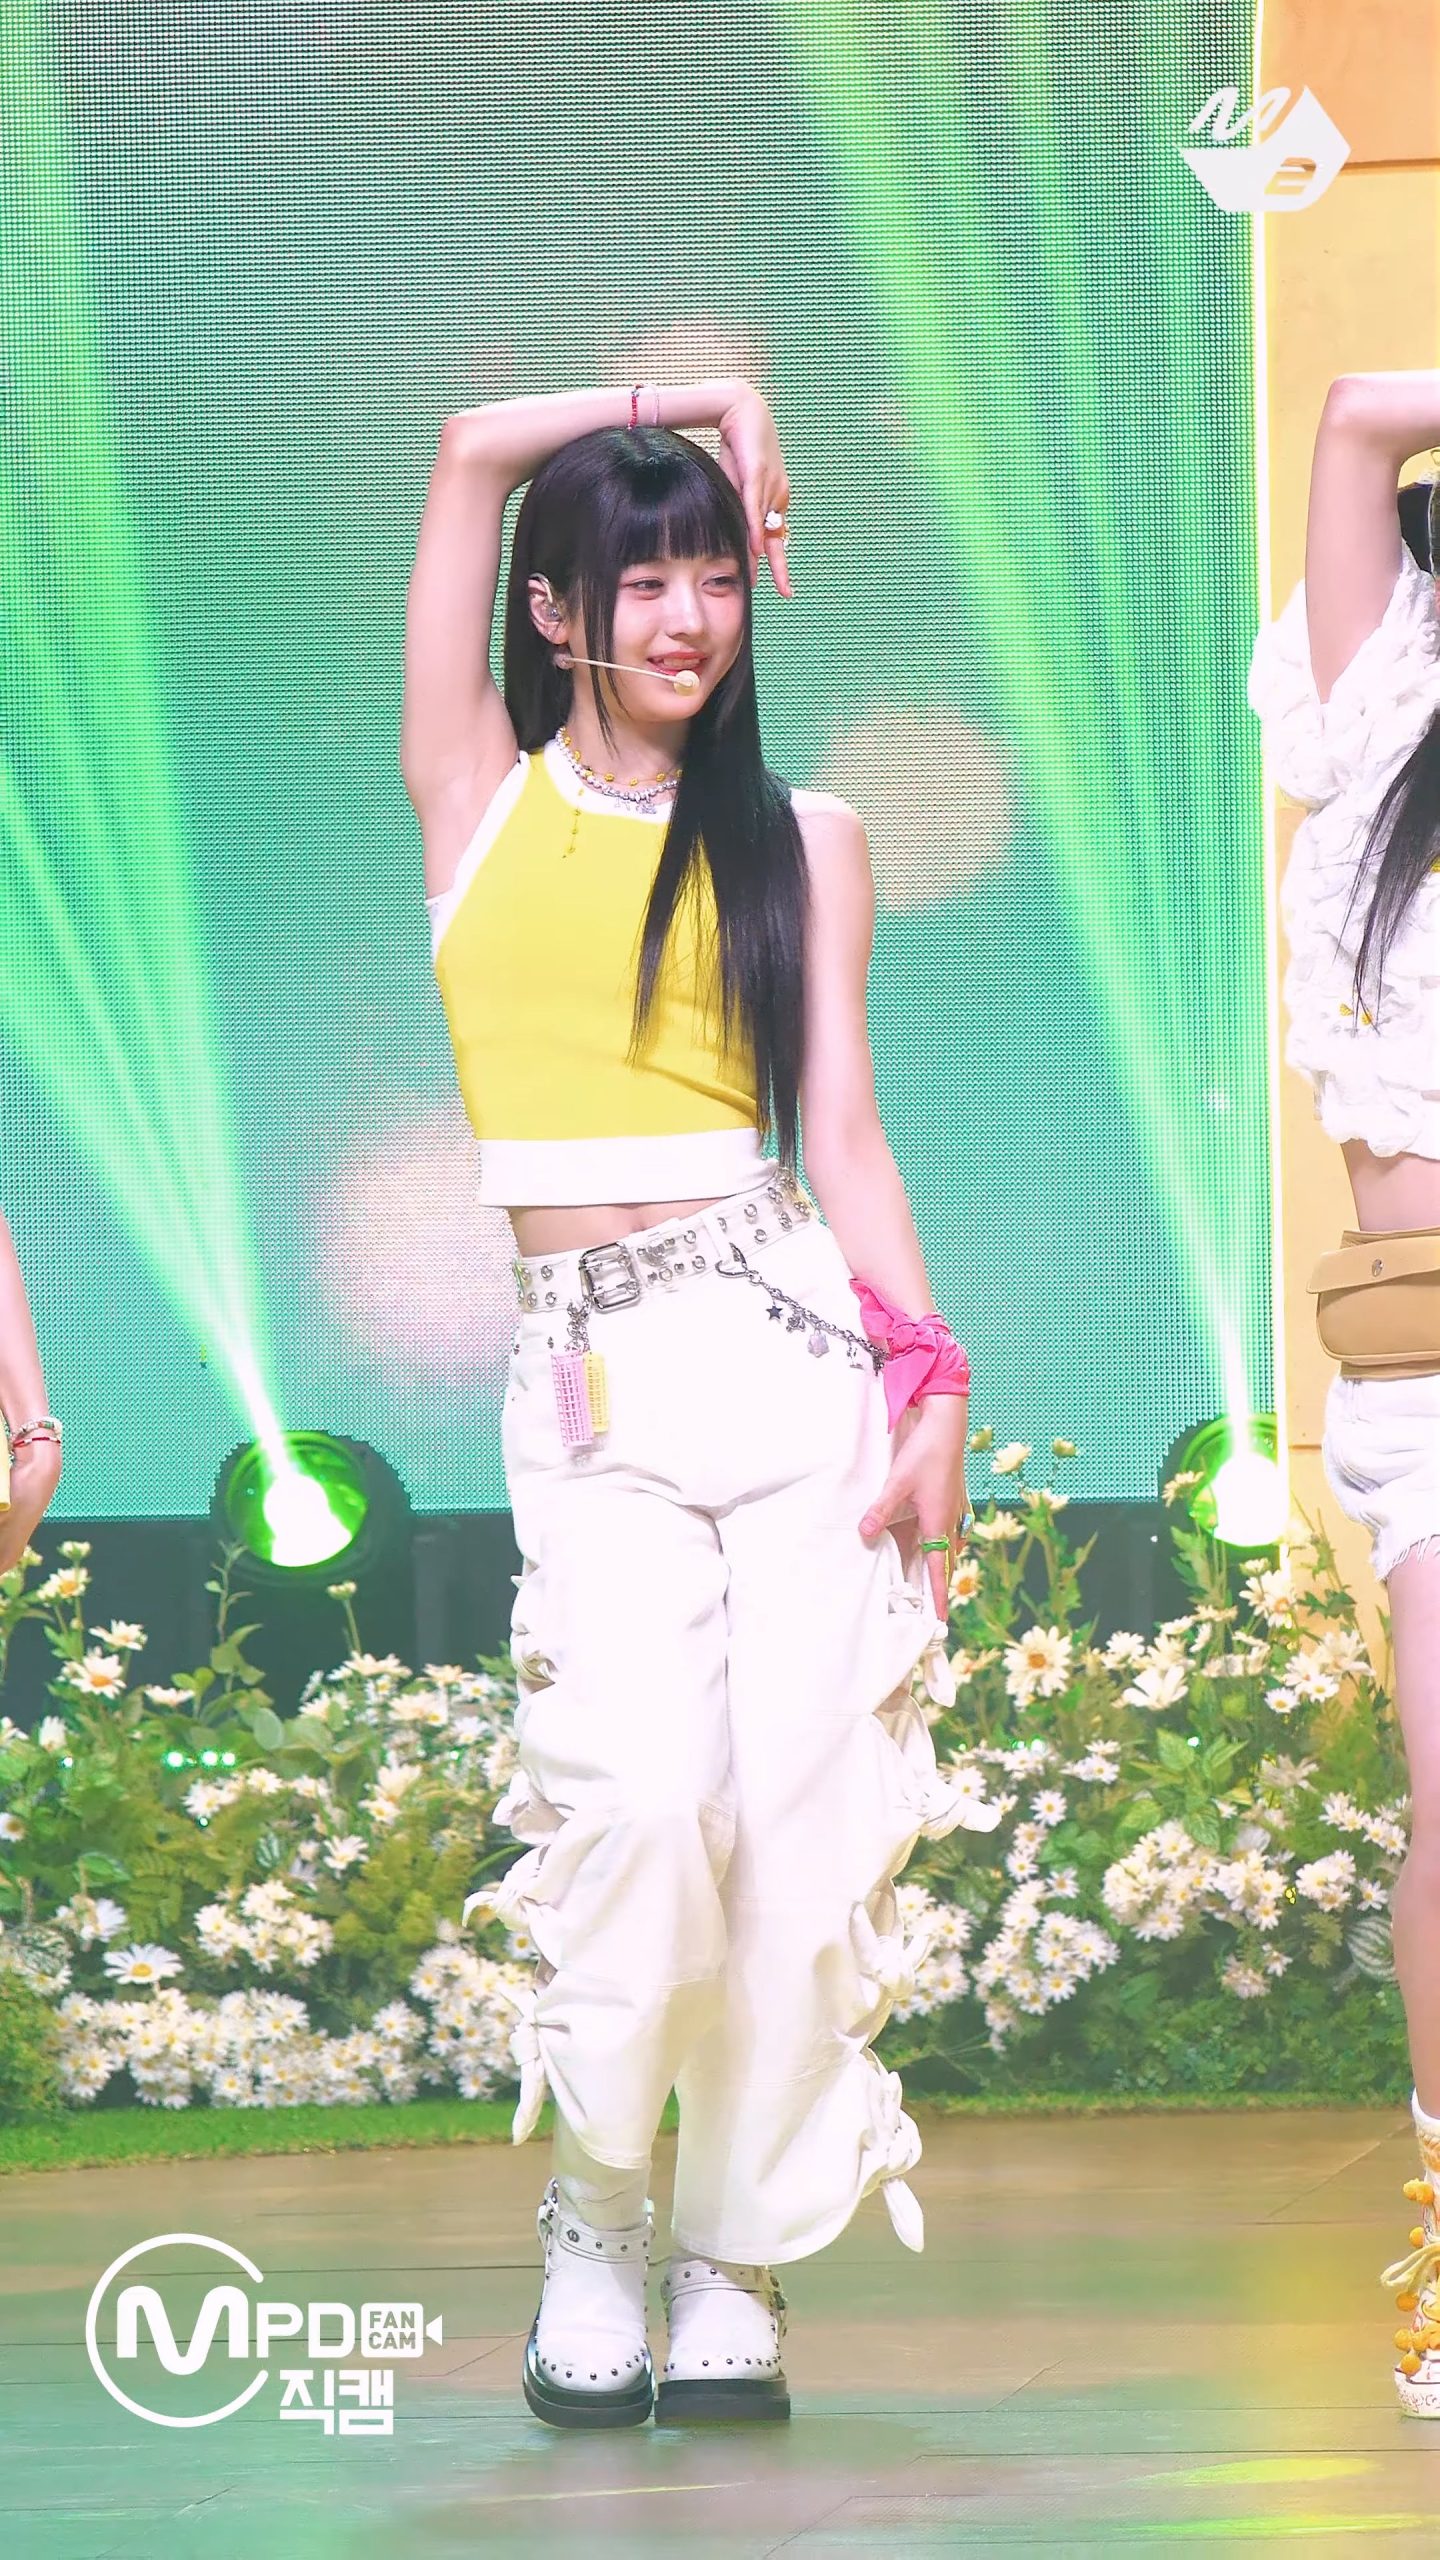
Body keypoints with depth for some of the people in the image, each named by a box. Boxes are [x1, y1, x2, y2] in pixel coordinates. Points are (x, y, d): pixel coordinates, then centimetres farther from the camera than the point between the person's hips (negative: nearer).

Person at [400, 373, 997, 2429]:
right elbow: (475, 450, 6)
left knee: (807, 1813, -9)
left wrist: (930, 1383, -1)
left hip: (789, 1340, 1)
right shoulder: (480, 795, 12)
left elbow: (842, 1130, 8)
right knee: (645, 1796, -19)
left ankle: (737, 2266, 5)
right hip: (595, 1371, -1)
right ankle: (593, 2235, 0)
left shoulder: (798, 840, 14)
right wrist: (695, 403, 17)